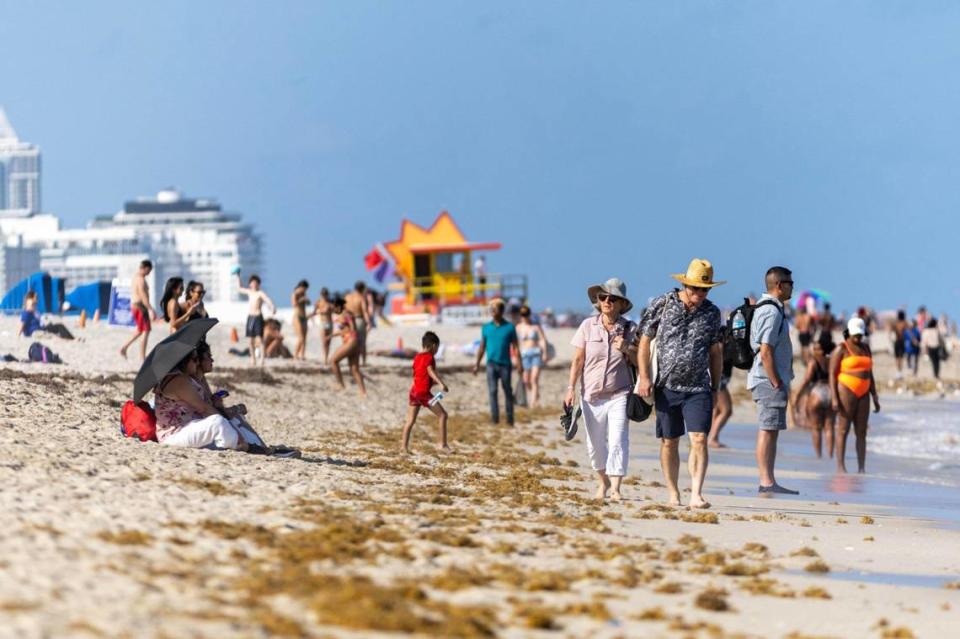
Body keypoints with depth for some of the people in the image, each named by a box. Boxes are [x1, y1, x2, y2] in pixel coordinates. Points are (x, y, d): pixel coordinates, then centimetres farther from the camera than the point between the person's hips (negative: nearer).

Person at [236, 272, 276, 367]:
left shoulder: (260, 293, -5)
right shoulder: (249, 292, 14)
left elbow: (268, 300, -20)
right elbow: (239, 288, 31)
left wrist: (272, 307, -39)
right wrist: (237, 277, 28)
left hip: (258, 317, -6)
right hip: (250, 317, 6)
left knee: (259, 339, -12)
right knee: (251, 340, 6)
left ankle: (262, 358, -14)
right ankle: (253, 359, 12)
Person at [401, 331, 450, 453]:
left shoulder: (417, 357, 15)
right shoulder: (429, 357, -7)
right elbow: (430, 370, -23)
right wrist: (441, 383, -37)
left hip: (414, 391, 7)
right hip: (424, 392, -7)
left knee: (410, 421, 9)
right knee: (442, 415, 0)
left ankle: (405, 447, 6)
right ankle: (443, 444, -4)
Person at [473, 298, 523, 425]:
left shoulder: (510, 327, 1)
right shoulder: (486, 328, 6)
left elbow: (515, 346, 1)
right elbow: (482, 347, 11)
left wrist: (520, 364, -5)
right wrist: (477, 364, 8)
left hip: (505, 364, -1)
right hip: (491, 363, 1)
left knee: (508, 391, 5)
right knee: (492, 390, -9)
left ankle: (510, 418, 14)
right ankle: (495, 418, -10)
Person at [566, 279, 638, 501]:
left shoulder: (629, 329, 1)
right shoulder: (588, 326, 3)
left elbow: (639, 362, 5)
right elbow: (578, 360, 6)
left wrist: (627, 349, -14)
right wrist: (571, 388, 1)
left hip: (619, 395, -2)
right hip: (591, 394, 2)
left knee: (617, 441, -13)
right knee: (595, 443, 10)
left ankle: (615, 488, -13)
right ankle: (602, 482, 30)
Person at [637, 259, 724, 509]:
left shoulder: (712, 312, 7)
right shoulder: (662, 305, -1)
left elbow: (715, 352, 15)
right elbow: (645, 341, 3)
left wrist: (715, 387, 15)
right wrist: (644, 377, -5)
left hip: (699, 388, 1)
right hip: (667, 387, -1)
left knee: (699, 440, -13)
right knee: (669, 442, 6)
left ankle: (696, 494, -16)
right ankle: (673, 495, 17)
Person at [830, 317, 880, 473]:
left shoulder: (865, 348, 16)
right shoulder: (841, 349, -3)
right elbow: (832, 374, -7)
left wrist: (875, 397, 15)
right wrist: (834, 398, -15)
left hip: (863, 394, 6)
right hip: (846, 390, -6)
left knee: (861, 432, 2)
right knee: (843, 429, -6)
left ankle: (861, 468, 1)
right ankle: (840, 466, -5)